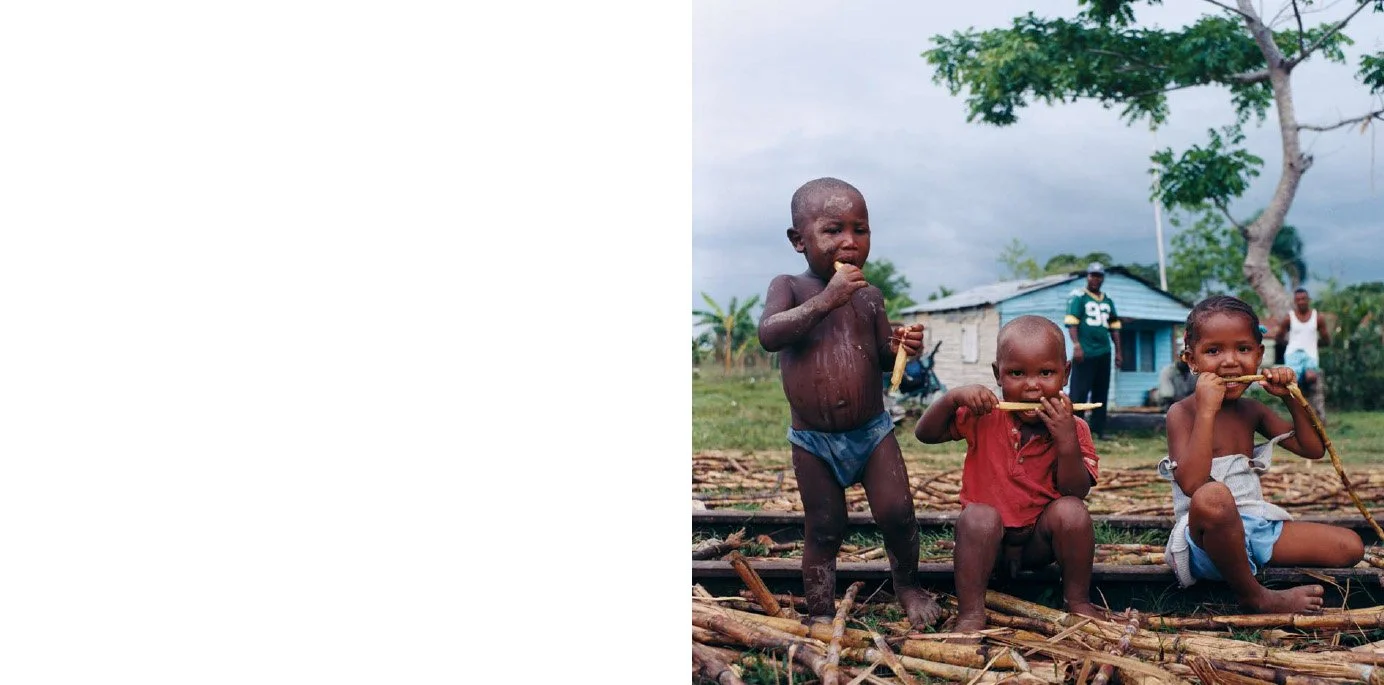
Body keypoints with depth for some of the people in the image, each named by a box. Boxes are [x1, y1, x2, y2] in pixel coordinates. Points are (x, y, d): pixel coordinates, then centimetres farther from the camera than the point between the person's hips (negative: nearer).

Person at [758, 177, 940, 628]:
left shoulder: (869, 296, 3)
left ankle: (908, 586, 26)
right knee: (822, 531, 6)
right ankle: (821, 615, 22)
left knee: (897, 514, -1)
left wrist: (902, 347, -10)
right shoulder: (789, 287, -7)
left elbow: (882, 358, 13)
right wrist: (825, 300, -31)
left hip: (873, 432, 2)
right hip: (813, 441, -2)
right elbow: (769, 335, -26)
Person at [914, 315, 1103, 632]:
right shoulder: (983, 417, -6)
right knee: (978, 517, -32)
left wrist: (1067, 440, -29)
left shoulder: (1073, 427, -7)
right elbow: (925, 433, -5)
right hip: (988, 541, -1)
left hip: (1041, 542, 1)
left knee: (1071, 510, -27)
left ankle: (1078, 601, -8)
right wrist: (953, 398, -22)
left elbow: (1077, 492, -14)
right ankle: (970, 613, -25)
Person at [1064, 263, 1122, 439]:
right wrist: (1076, 345, -20)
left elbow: (1114, 327, 21)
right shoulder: (1078, 297, -1)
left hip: (1104, 353, 7)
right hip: (1085, 353, -6)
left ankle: (1099, 429, 15)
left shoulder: (1108, 301, 18)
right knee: (1079, 392, -8)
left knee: (1101, 393, 9)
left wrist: (1118, 351, 17)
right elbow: (1071, 322, -10)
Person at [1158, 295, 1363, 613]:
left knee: (1350, 546, -1)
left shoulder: (1253, 411, 12)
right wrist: (1207, 411, -25)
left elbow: (1312, 449, 17)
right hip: (1209, 536, -6)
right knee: (1213, 497, -42)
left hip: (1256, 526, 7)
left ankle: (1241, 564, -3)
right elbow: (1192, 484, -22)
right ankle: (1254, 597, -19)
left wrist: (1291, 398, 4)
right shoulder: (1182, 413, -8)